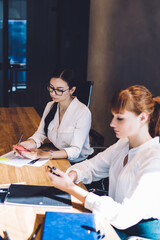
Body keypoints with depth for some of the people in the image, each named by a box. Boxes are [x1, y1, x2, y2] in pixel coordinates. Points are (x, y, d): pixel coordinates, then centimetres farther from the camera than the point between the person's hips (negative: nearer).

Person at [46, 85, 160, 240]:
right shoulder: (124, 144, 3)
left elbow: (125, 216, -28)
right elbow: (92, 166, 10)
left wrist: (71, 188, -27)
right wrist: (72, 176, -14)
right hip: (114, 222, 7)